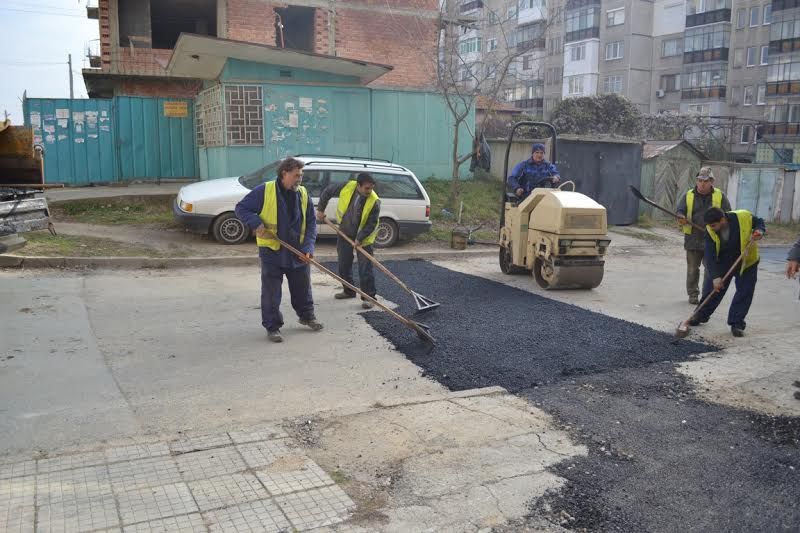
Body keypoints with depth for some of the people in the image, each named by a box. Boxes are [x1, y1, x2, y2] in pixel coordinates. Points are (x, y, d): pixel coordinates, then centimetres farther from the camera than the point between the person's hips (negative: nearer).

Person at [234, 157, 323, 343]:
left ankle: (307, 316, 39)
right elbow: (241, 208, -3)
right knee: (271, 292, 3)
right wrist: (256, 223, -20)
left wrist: (308, 247, -7)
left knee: (303, 288, 18)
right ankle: (272, 327, 16)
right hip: (271, 251, -4)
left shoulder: (303, 194, 2)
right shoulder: (264, 191, -11)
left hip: (298, 253, 4)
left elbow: (311, 223, 6)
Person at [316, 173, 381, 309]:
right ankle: (349, 291, 29)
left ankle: (368, 297, -1)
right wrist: (320, 209, 0)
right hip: (345, 233, 4)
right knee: (343, 264, 13)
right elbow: (328, 191, -2)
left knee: (365, 267, -7)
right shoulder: (347, 187, -18)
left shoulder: (374, 202, -26)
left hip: (363, 237, -4)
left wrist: (359, 239, -25)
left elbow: (371, 224, -20)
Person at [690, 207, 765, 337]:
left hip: (746, 262, -1)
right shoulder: (710, 231, -23)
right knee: (711, 288, 4)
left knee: (744, 293, -2)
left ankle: (736, 323, 9)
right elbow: (710, 256, -25)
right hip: (722, 262, 1)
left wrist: (759, 231, -26)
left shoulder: (745, 217, -27)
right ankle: (701, 315, 24)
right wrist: (715, 276, -32)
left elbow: (759, 222, -3)